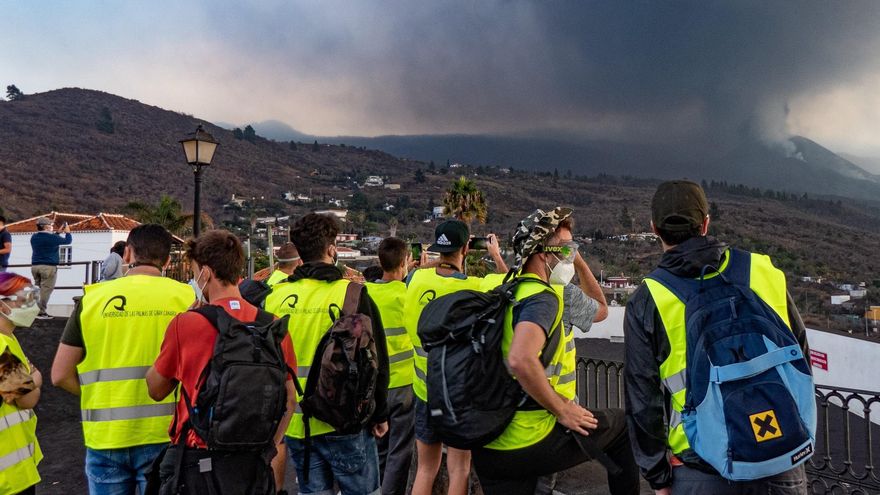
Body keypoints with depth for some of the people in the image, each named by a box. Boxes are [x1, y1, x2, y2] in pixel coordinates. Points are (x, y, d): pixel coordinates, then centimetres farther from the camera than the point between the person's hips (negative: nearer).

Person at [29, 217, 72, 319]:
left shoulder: (34, 237, 11)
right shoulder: (52, 237, -11)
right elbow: (67, 241, 1)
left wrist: (58, 232, 29)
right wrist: (67, 232, 19)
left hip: (35, 266, 7)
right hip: (48, 267, -7)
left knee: (37, 289, 15)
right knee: (46, 289, -5)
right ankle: (41, 312, -7)